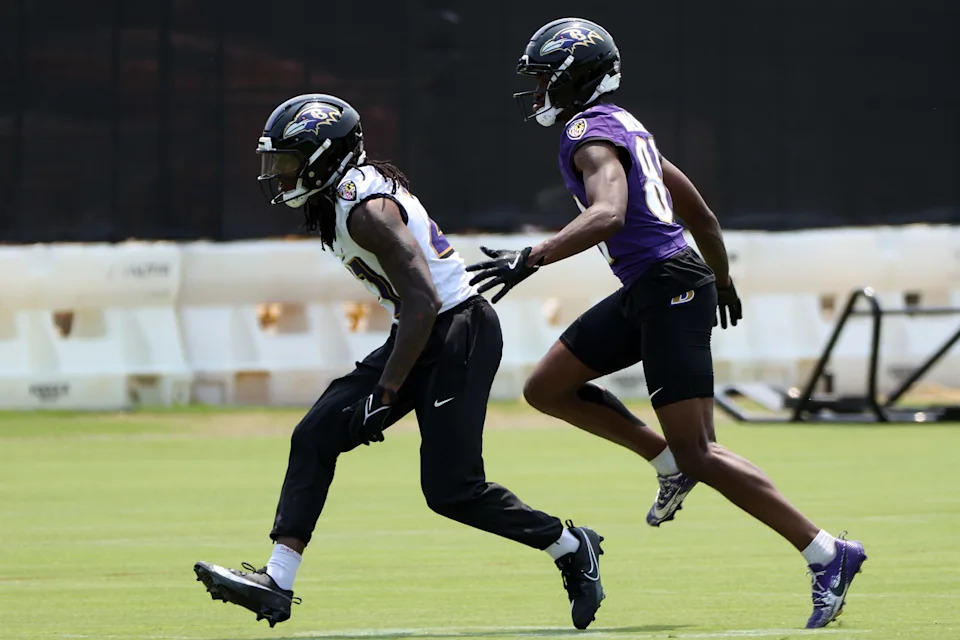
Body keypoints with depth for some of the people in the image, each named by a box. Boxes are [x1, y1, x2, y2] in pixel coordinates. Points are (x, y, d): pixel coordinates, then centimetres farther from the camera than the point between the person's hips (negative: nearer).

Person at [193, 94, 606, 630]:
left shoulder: (367, 209, -21)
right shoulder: (340, 198, 9)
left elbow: (422, 304, -25)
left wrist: (386, 393, -23)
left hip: (458, 333, -10)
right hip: (426, 336, 10)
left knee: (450, 490, -9)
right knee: (316, 436, 0)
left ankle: (573, 549, 11)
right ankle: (276, 584, -3)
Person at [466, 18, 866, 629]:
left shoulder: (591, 134, -11)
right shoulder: (625, 127, 18)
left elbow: (608, 214, -31)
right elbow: (700, 213, 26)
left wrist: (530, 259, -36)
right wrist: (722, 280, 40)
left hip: (669, 291, -10)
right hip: (643, 293, 10)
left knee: (699, 456, -10)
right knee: (547, 389, 14)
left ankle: (828, 555, -8)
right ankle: (669, 461, 17)